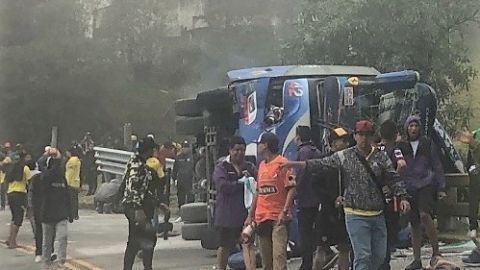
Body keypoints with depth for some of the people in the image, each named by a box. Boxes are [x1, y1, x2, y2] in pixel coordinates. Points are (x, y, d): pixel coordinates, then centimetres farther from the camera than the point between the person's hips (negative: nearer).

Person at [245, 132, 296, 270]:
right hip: (261, 218, 7)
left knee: (279, 255, -14)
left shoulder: (282, 163, -5)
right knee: (265, 259, 9)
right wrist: (250, 216, 19)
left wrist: (285, 211, -21)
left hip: (278, 218, -7)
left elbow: (292, 188, -11)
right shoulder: (262, 165, 17)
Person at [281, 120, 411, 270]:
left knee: (379, 256, 10)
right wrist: (295, 164, -9)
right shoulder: (344, 156, 1)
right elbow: (321, 164, 1)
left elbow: (394, 179, 4)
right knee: (363, 256, -7)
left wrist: (402, 197, -10)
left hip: (378, 215, 3)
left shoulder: (381, 157, 5)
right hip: (356, 216, -3)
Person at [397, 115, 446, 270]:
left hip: (427, 185, -3)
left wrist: (441, 188, 3)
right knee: (414, 224, 6)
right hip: (409, 187, 3)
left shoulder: (428, 144, 7)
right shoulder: (401, 147, 9)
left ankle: (436, 251, -14)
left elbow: (437, 167, 8)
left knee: (424, 214, -26)